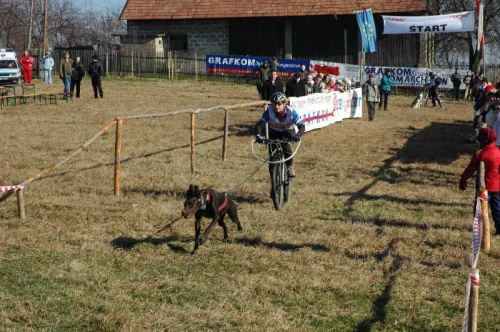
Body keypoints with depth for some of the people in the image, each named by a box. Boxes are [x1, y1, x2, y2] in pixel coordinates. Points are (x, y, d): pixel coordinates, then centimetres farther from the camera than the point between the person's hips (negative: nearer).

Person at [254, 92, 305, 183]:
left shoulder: (291, 112, -29)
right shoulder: (269, 110, -27)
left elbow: (301, 126, -32)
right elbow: (259, 124, -29)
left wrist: (297, 136, -52)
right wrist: (258, 135, -49)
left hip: (288, 131, -1)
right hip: (274, 132, 1)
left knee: (286, 146, -33)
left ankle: (290, 167, -10)